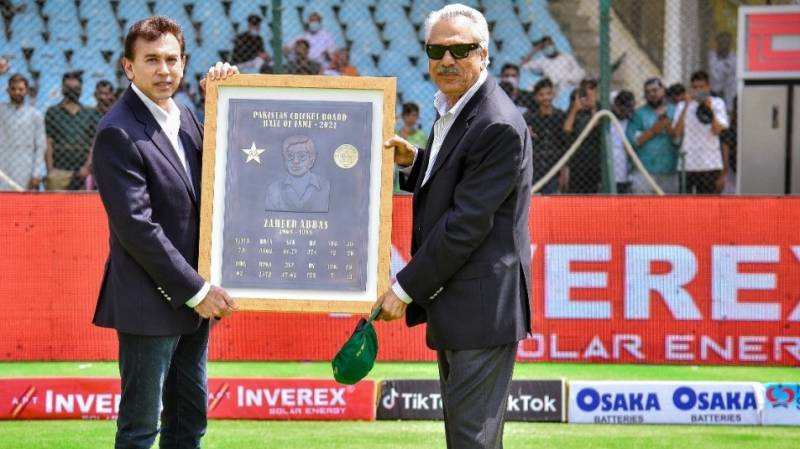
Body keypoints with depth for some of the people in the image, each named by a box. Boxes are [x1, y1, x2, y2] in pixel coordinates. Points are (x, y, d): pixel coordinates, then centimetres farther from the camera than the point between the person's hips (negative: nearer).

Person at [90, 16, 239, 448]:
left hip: (193, 298, 8)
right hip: (150, 303, -8)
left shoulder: (184, 117, 9)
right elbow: (137, 227, -20)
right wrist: (197, 291, -17)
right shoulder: (118, 133, -16)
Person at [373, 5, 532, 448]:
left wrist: (405, 288, -16)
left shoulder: (498, 127, -20)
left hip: (481, 307, -10)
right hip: (453, 303, 10)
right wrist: (411, 161, 3)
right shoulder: (451, 111, 12)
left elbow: (466, 223, -21)